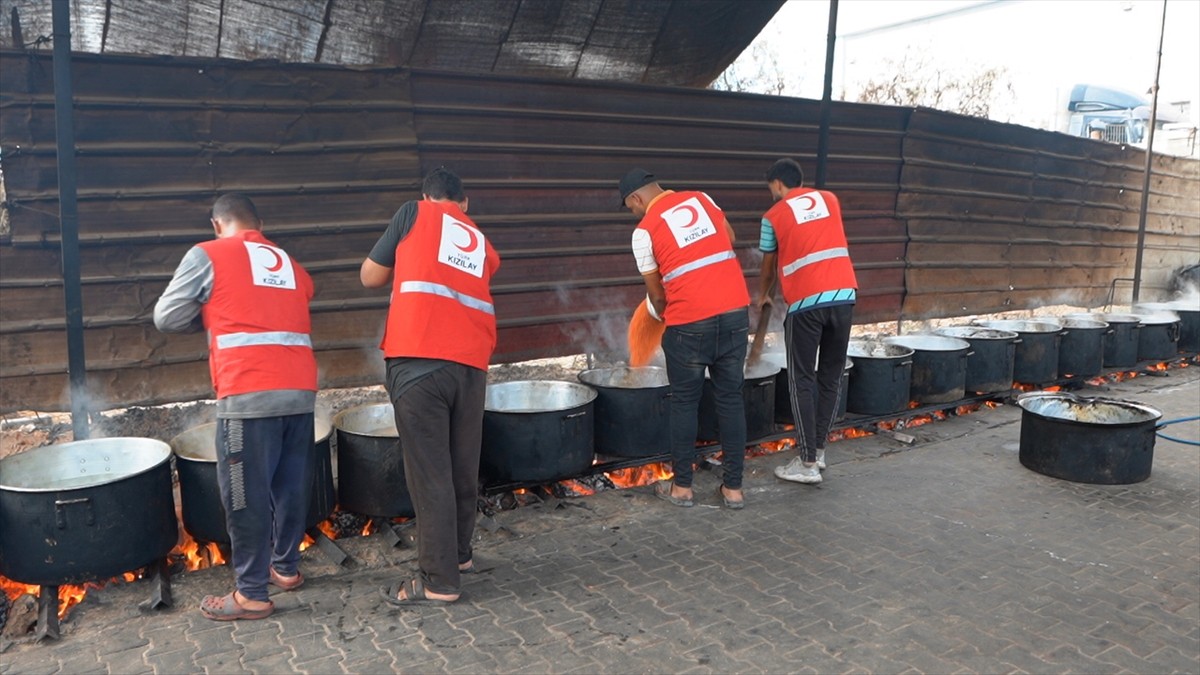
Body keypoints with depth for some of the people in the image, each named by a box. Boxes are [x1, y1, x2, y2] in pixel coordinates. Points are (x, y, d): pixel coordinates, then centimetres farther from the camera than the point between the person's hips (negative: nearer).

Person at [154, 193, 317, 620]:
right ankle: (286, 567, 31)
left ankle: (252, 594, 11)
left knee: (246, 494, 3)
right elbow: (283, 318, 18)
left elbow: (167, 318, 6)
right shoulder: (290, 265, 20)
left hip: (250, 394, -6)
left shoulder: (207, 255, 5)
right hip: (300, 390, 6)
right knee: (292, 485, 16)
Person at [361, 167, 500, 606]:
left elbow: (371, 277, 15)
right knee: (463, 467, 17)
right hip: (470, 365, 5)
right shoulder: (483, 245, 22)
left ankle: (438, 581, 7)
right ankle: (458, 554, 33)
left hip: (419, 361, -5)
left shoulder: (414, 214, 11)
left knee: (429, 473, 0)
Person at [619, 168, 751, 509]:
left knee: (685, 403, 10)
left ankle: (682, 486, 19)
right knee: (731, 398, 11)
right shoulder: (702, 199, 10)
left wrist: (663, 316, 24)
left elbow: (656, 294, 5)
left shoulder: (644, 230, -2)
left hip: (689, 323, -4)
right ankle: (733, 487, 18)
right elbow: (730, 238, 25)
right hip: (735, 312, 4)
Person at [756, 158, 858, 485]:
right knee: (831, 377, 14)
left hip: (806, 302, -4)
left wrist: (762, 296, 35)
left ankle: (807, 463, 4)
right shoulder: (829, 199, 17)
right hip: (844, 294, 5)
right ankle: (818, 449, 24)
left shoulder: (774, 215, 6)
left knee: (802, 382, 3)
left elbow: (769, 267, 17)